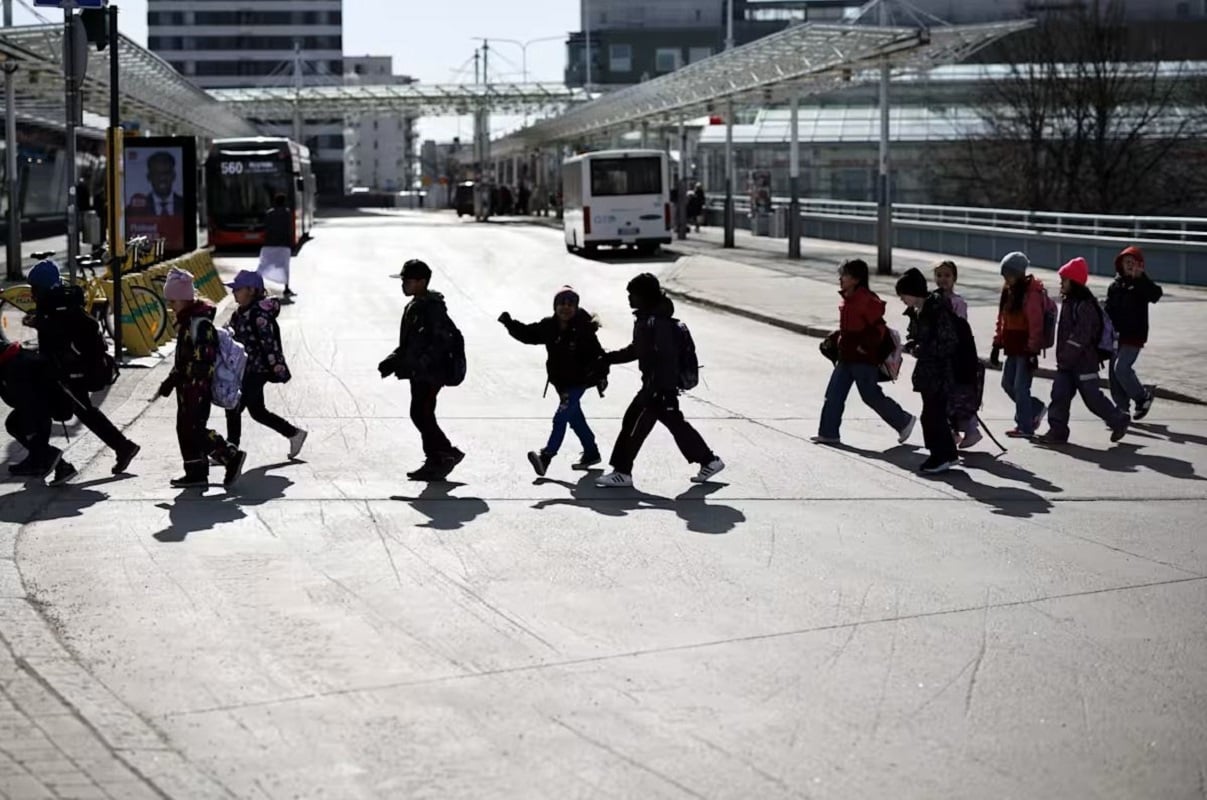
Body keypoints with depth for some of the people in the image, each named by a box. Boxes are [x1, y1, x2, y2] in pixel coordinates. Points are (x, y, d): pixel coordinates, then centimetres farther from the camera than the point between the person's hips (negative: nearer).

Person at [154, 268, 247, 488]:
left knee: (194, 429, -10)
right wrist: (171, 381, 26)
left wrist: (197, 391, -25)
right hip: (188, 386, 10)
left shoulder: (199, 322, -19)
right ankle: (196, 473, 17)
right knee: (185, 429, 11)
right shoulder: (186, 320, 13)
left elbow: (204, 360, -24)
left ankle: (231, 456, -2)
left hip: (197, 387, -10)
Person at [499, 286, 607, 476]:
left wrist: (601, 375, -19)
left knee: (561, 417, -15)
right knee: (575, 418, 17)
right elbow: (527, 334, 5)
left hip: (579, 381, -6)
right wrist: (509, 323, -8)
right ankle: (591, 453, 33)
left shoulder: (583, 329, -18)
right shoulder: (549, 327, -3)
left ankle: (546, 456, -19)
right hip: (561, 381, 7)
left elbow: (596, 353, -15)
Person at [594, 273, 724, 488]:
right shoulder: (645, 320, 10)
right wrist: (606, 358, 18)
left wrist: (666, 391, -27)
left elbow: (667, 358, -25)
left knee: (635, 423, -6)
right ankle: (709, 461, 24)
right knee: (675, 424, 15)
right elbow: (636, 350, 22)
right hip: (654, 385, 10)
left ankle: (622, 472, 2)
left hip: (660, 387, -10)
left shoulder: (657, 323, -21)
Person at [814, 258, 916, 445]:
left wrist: (865, 346, -20)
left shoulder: (867, 300, -17)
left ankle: (904, 421, 15)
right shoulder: (847, 299, 10)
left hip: (864, 359, -9)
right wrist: (837, 340, 16)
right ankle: (828, 433, 10)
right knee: (834, 394, 5)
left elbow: (879, 329, -19)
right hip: (846, 358, 9)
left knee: (872, 396, -1)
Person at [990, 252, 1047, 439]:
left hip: (1026, 348, -9)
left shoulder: (1031, 294, -15)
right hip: (1013, 348, 9)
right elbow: (1002, 320, 17)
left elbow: (1036, 325, -17)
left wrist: (1032, 350, -18)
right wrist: (997, 345, 16)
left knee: (1020, 386, -5)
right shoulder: (1008, 291, 11)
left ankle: (1025, 427, 4)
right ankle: (1036, 409, 30)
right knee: (1007, 384, 12)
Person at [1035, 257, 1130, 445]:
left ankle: (1118, 421, 20)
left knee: (1092, 397, 1)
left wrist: (1066, 356, -24)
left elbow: (1081, 336, -24)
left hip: (1084, 361, -9)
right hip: (1067, 362, 9)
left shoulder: (1085, 305, -19)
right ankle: (1057, 431, 3)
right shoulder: (1068, 302, 12)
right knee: (1059, 394, 1)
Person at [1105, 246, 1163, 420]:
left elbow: (1156, 295, -28)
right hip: (1117, 334, 6)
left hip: (1134, 335, -6)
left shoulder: (1142, 284, -7)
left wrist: (1140, 277, -35)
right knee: (1114, 370, 7)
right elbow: (1109, 310, 14)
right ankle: (1122, 408, 18)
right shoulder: (1115, 285, 9)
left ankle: (1143, 397, 4)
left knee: (1121, 368, -16)